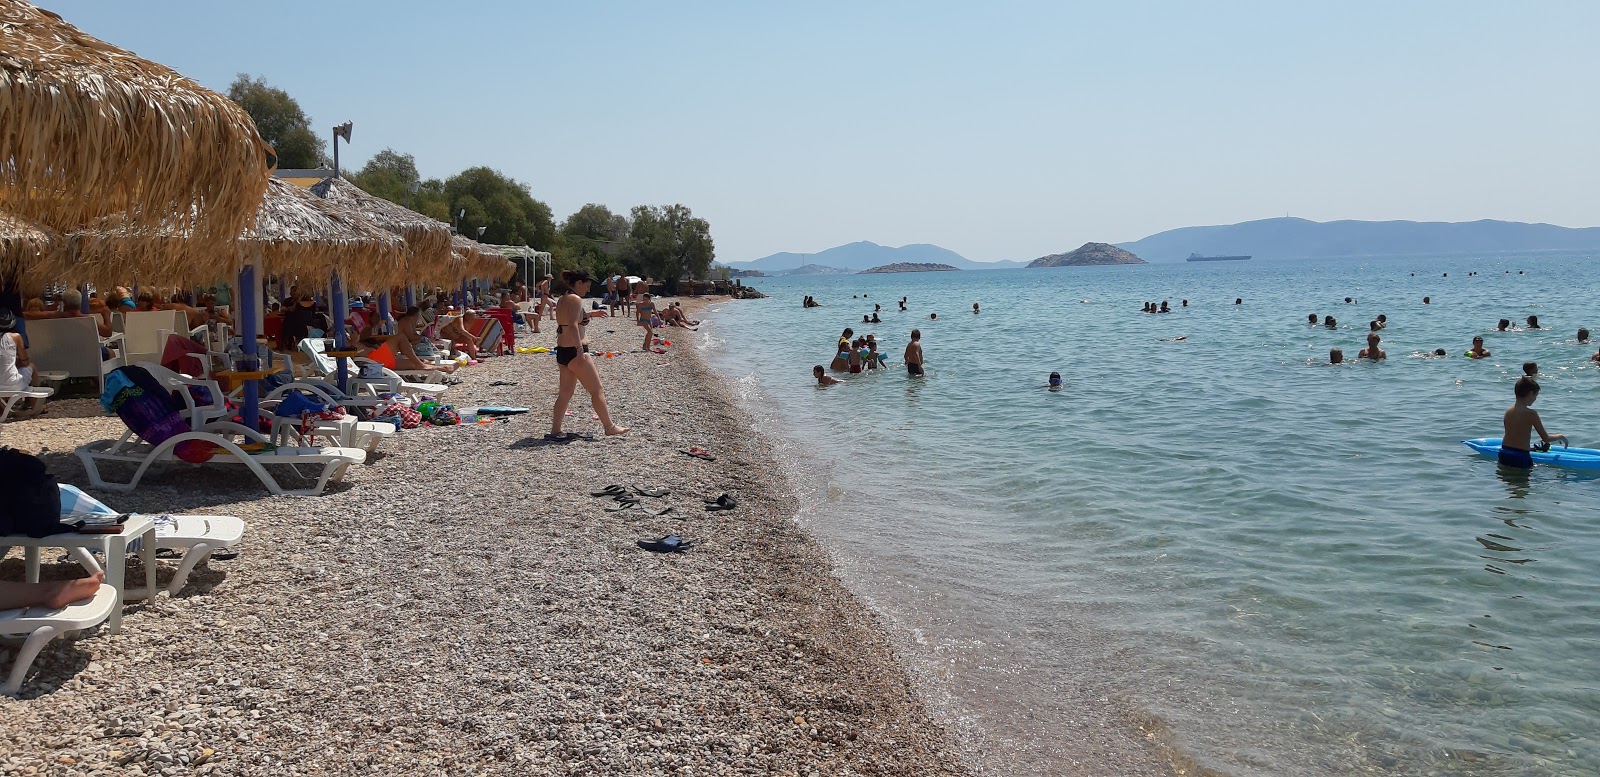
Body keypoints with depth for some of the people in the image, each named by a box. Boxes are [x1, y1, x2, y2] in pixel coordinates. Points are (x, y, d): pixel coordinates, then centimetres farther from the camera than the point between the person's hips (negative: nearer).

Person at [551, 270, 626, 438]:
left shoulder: (562, 300, 16)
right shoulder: (576, 299, -12)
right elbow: (573, 326, -23)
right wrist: (580, 350, -27)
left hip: (562, 351, 10)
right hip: (574, 351, -9)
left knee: (565, 393, 12)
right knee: (597, 390, 0)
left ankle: (555, 431, 10)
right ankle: (610, 428, 6)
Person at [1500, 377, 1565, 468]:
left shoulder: (1508, 411, 5)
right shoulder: (1531, 414, -11)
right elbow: (1546, 438, -3)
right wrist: (1560, 436, 15)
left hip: (1504, 455, 6)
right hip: (1520, 458, -6)